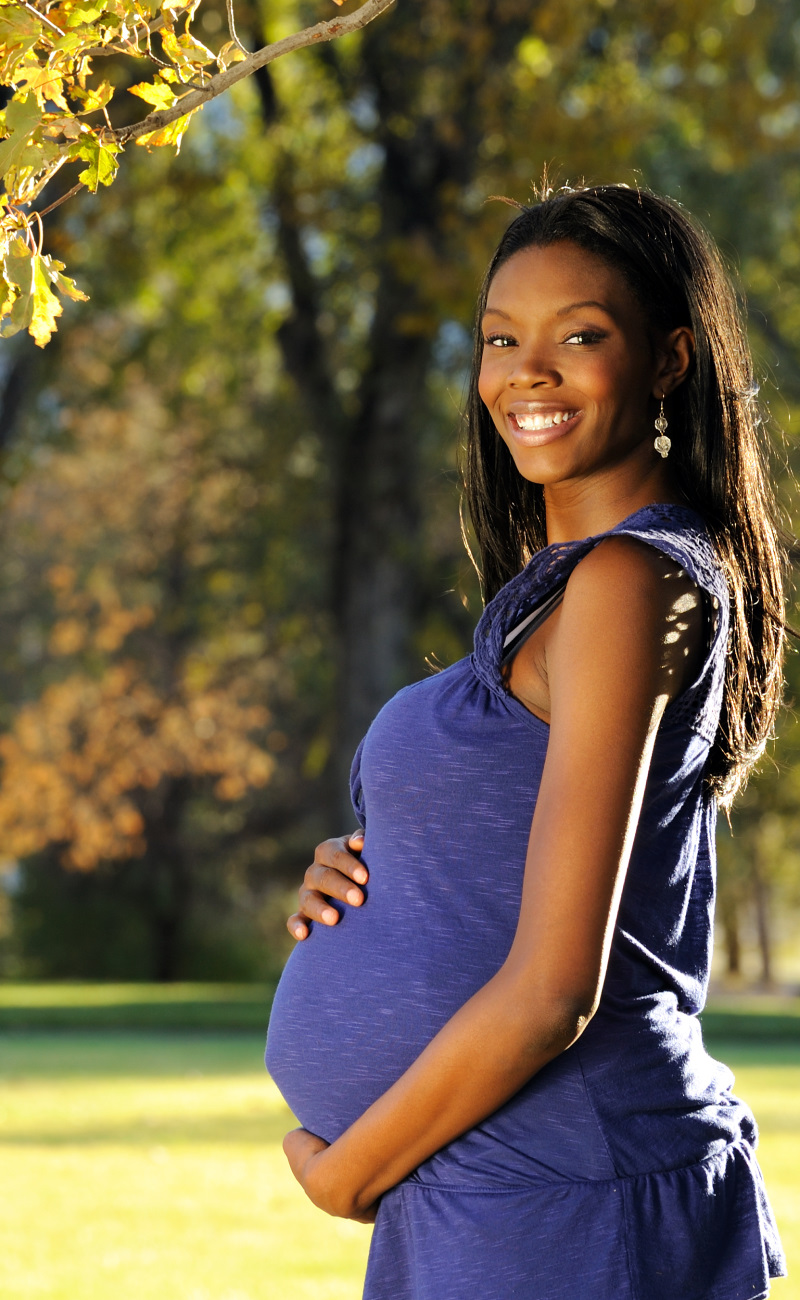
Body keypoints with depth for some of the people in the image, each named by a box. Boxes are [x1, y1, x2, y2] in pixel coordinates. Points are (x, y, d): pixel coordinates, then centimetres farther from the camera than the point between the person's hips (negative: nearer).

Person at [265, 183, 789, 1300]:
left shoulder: (630, 581, -16)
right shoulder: (564, 580, 13)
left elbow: (551, 990, -21)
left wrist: (345, 1171, -9)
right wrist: (357, 883, 1)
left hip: (559, 1208, -9)